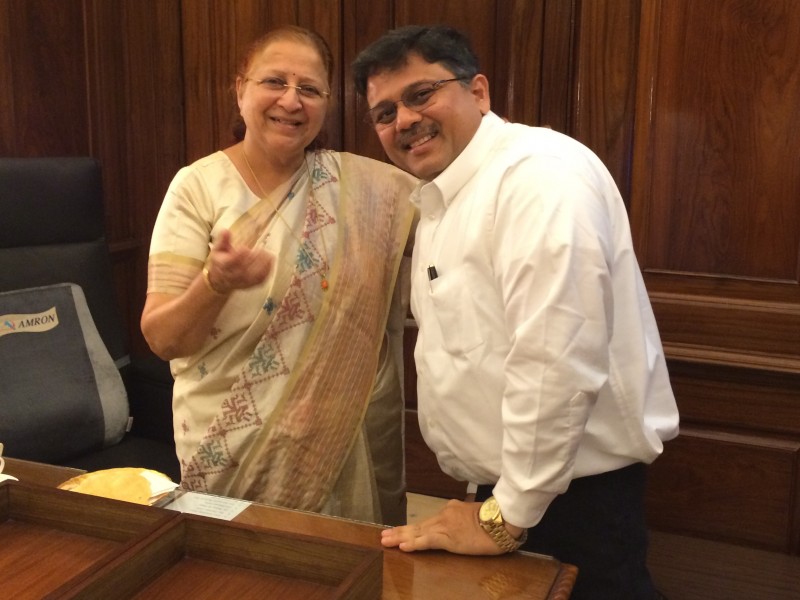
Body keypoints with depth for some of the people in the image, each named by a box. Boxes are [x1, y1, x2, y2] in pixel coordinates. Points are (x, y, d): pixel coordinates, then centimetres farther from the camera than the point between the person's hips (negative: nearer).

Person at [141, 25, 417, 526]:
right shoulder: (200, 186, -9)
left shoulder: (359, 186, -1)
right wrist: (216, 282, -32)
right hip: (232, 444, -2)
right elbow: (163, 338, -13)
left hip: (338, 436, 3)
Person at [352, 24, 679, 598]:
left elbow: (557, 362, -27)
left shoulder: (540, 174, -20)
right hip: (501, 488, 9)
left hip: (572, 496, -9)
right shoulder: (442, 198, 10)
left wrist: (508, 515, -18)